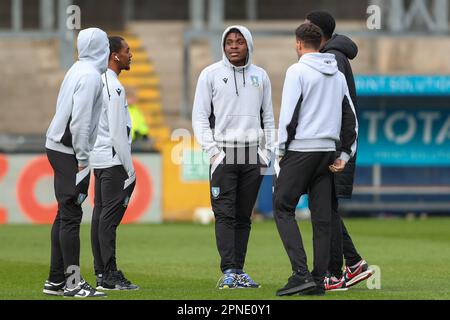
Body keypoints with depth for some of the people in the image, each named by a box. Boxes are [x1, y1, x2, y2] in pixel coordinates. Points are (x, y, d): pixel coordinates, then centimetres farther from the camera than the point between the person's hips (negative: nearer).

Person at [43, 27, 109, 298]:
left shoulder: (78, 70, 14)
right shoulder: (90, 75, -14)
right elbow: (80, 120, -21)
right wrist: (82, 158, -18)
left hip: (59, 147, 9)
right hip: (69, 152, -9)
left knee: (66, 215, 13)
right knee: (71, 216, -8)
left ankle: (56, 280, 16)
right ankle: (73, 282, -8)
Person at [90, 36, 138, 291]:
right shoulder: (114, 87, -15)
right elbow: (117, 133, -18)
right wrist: (130, 169, -13)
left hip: (99, 160, 10)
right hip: (113, 160, -10)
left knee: (101, 215, 9)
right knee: (110, 215, -10)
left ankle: (101, 272, 11)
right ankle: (110, 276, -11)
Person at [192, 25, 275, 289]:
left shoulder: (260, 76, 13)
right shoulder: (211, 74, 3)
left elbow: (268, 118, 16)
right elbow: (200, 116, 1)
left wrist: (268, 152, 5)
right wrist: (212, 151, -8)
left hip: (253, 155, 3)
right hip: (223, 153, -3)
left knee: (244, 216, 5)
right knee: (225, 213, -10)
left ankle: (239, 270, 7)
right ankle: (228, 271, -15)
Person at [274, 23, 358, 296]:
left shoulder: (297, 71, -7)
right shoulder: (338, 75, 14)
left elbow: (289, 113, -12)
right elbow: (350, 117, 15)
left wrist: (282, 149, -4)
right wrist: (345, 155, 17)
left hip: (301, 149, -6)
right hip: (328, 151, 6)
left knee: (283, 207, 0)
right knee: (322, 217, 6)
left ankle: (301, 272, -14)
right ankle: (319, 280, 3)